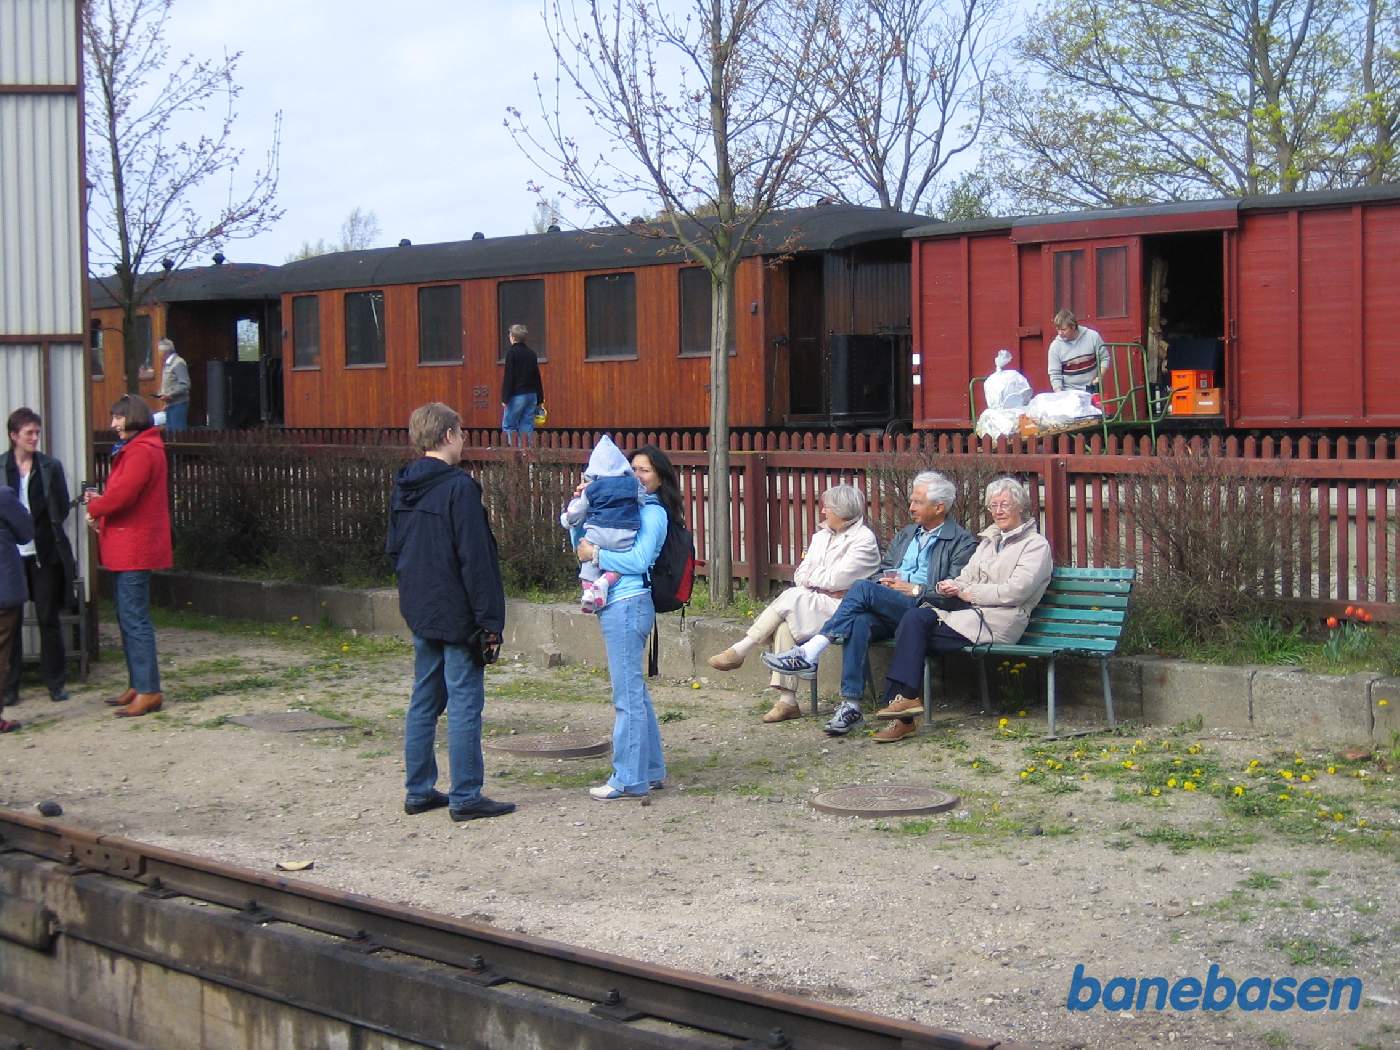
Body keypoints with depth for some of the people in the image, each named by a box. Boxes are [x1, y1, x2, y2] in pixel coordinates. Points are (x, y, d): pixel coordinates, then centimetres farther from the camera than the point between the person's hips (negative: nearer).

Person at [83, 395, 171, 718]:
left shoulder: (142, 452, -16)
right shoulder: (133, 449, 19)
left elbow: (122, 494, -24)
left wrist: (94, 507, -6)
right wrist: (101, 502, 2)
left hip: (134, 548, -11)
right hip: (127, 548, 11)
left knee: (134, 619, -10)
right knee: (129, 618, 16)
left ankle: (148, 691, -9)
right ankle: (137, 686, 23)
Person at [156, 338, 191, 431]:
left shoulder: (178, 363, -11)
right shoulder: (166, 364, 16)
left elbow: (184, 385, -18)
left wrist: (170, 395, -20)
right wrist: (161, 394, 10)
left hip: (178, 404, -9)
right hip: (170, 405, 9)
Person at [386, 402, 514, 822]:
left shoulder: (402, 488, 9)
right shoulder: (459, 488, -16)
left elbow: (394, 549, 17)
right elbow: (475, 561, -18)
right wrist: (490, 622, -15)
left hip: (420, 613, 8)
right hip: (457, 615, -8)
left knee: (424, 701, 14)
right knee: (465, 704, -3)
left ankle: (418, 791, 19)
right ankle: (465, 797, 0)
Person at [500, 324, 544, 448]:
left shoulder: (512, 353, -8)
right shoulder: (531, 353, 10)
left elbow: (509, 377, -12)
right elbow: (537, 377, 14)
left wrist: (505, 398, -12)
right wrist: (539, 399, 18)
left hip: (517, 395, -6)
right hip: (531, 395, 6)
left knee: (508, 425, 2)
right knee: (527, 426, 8)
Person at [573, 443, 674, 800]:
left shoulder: (653, 513, -6)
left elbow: (638, 559, -18)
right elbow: (583, 544, 19)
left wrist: (595, 554, -13)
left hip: (628, 605, -9)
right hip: (615, 606, 9)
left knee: (627, 694, -7)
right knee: (635, 691, 14)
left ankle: (629, 780, -4)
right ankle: (651, 771, 23)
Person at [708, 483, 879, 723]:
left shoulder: (864, 539, -5)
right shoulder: (822, 535, 20)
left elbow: (834, 579, -13)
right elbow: (800, 576, 13)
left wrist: (811, 577, 4)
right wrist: (825, 586, -6)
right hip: (814, 607, 6)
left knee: (791, 598, -27)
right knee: (785, 625, -26)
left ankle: (739, 651, -20)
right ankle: (787, 701, -29)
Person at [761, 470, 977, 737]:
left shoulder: (963, 542, 5)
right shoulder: (906, 533, 28)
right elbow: (883, 568, 29)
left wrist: (913, 590, -9)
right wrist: (886, 581, 6)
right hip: (886, 612, 6)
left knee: (862, 588, -29)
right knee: (859, 621, -31)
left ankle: (808, 654, -33)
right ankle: (850, 705, -34)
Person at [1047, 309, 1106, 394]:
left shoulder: (1092, 336, -6)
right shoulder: (1055, 346, -8)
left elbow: (1104, 358, 4)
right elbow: (1054, 375, -7)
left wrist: (1100, 377, -11)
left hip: (1092, 390, 1)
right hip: (1069, 394, -1)